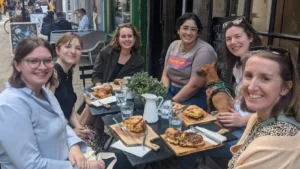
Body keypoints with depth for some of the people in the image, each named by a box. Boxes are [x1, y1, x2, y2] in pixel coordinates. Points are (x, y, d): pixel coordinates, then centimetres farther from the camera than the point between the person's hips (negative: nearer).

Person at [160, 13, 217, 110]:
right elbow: (165, 75, 7)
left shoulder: (203, 51, -15)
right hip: (172, 92, 6)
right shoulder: (173, 45, 6)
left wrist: (172, 102, -15)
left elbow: (194, 85, -19)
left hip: (196, 97, -6)